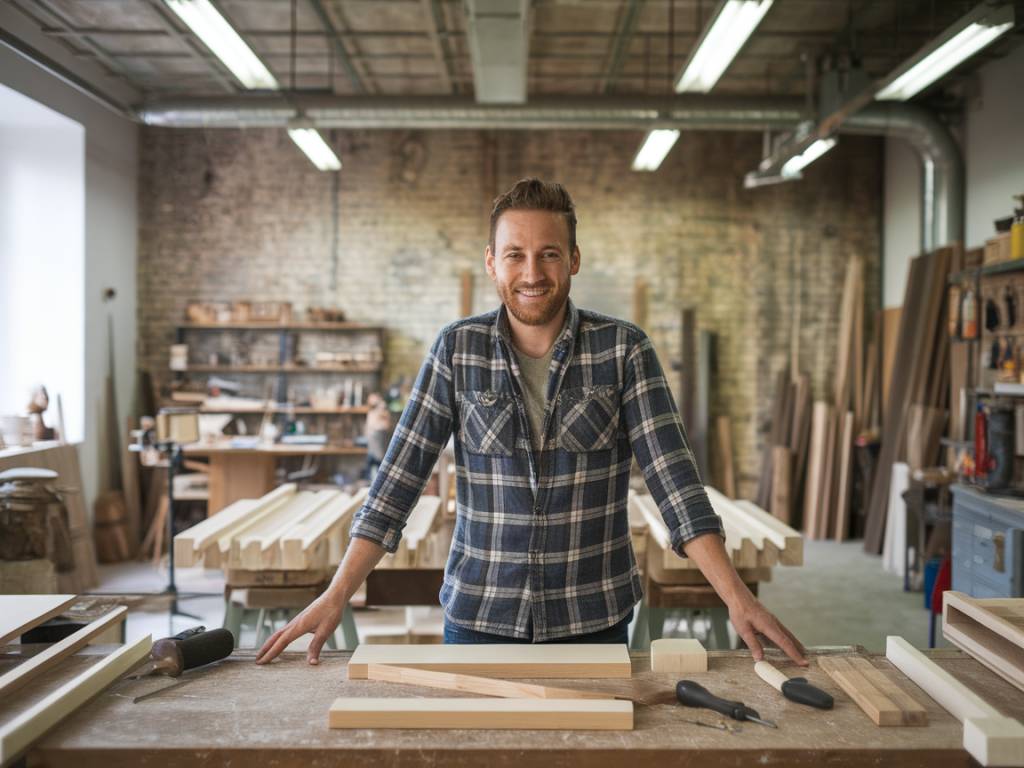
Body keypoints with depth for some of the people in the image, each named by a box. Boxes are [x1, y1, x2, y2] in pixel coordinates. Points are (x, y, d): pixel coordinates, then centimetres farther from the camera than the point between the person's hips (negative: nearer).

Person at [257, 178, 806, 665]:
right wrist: (336, 596, -13)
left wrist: (736, 597, -19)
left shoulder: (623, 348, -6)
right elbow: (398, 480, -6)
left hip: (593, 618, 0)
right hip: (478, 615, 1)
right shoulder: (457, 349, -4)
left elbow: (673, 477, -11)